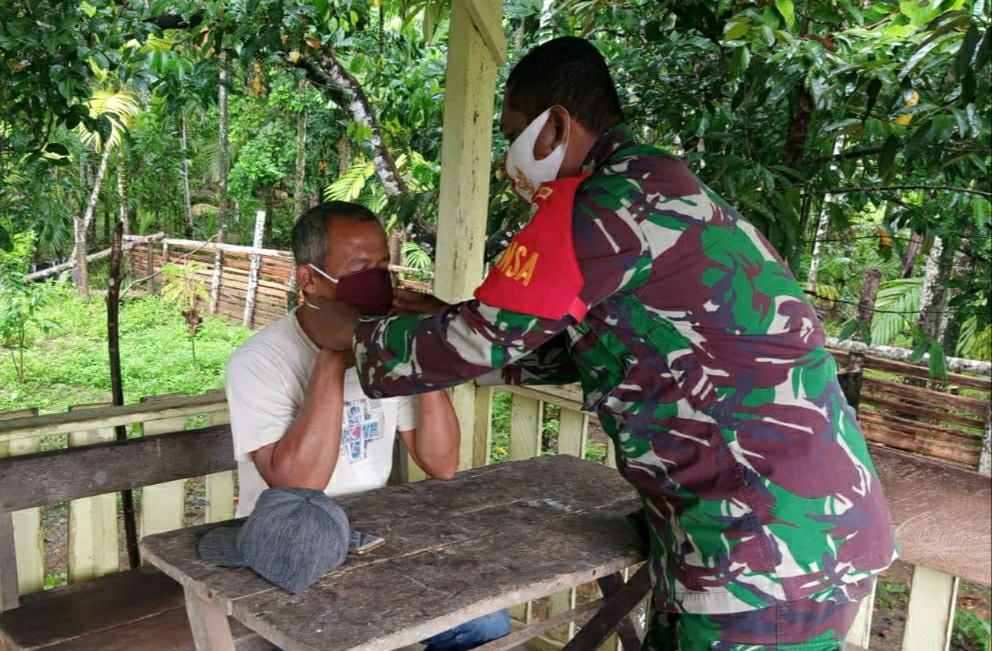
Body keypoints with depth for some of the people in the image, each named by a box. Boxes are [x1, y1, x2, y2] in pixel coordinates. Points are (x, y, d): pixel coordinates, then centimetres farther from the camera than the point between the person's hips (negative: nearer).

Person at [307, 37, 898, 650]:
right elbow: (572, 346, 21)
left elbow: (481, 341, -11)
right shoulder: (656, 186, 15)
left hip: (774, 538, -9)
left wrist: (354, 334, 5)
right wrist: (451, 323, 20)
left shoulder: (609, 202, -17)